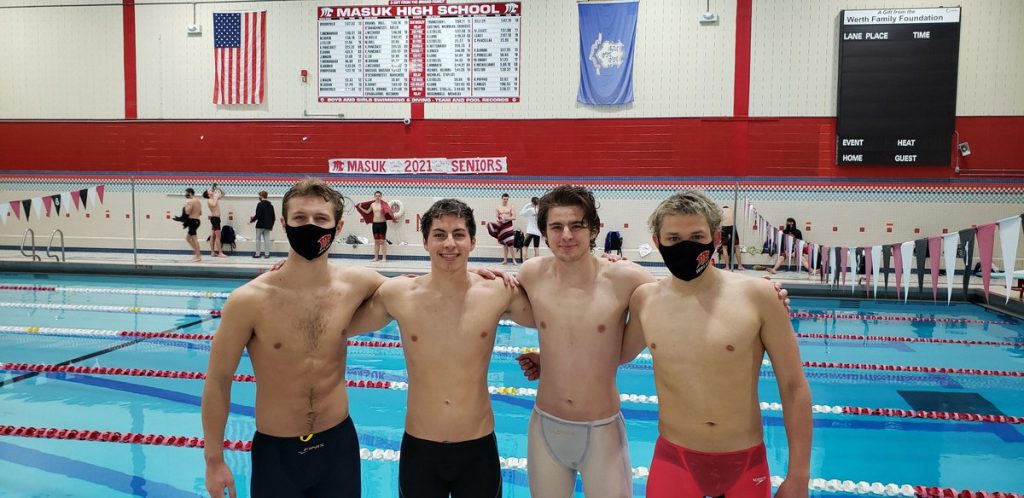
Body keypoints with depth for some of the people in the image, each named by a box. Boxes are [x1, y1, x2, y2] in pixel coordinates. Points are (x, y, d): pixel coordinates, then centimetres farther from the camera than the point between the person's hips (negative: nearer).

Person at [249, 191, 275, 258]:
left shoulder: (260, 204, -13)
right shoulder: (271, 204, 7)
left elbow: (258, 215, -17)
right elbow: (273, 216, 10)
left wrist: (252, 220, -1)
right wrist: (272, 224, 18)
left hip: (260, 225, -5)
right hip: (268, 226, 5)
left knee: (258, 239, 5)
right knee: (267, 239, 8)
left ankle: (257, 254, 6)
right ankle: (267, 254, 7)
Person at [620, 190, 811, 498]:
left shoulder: (758, 296, -12)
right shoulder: (644, 300, -4)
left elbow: (794, 387, -6)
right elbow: (617, 355, 16)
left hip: (746, 464, -1)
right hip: (673, 461, 1)